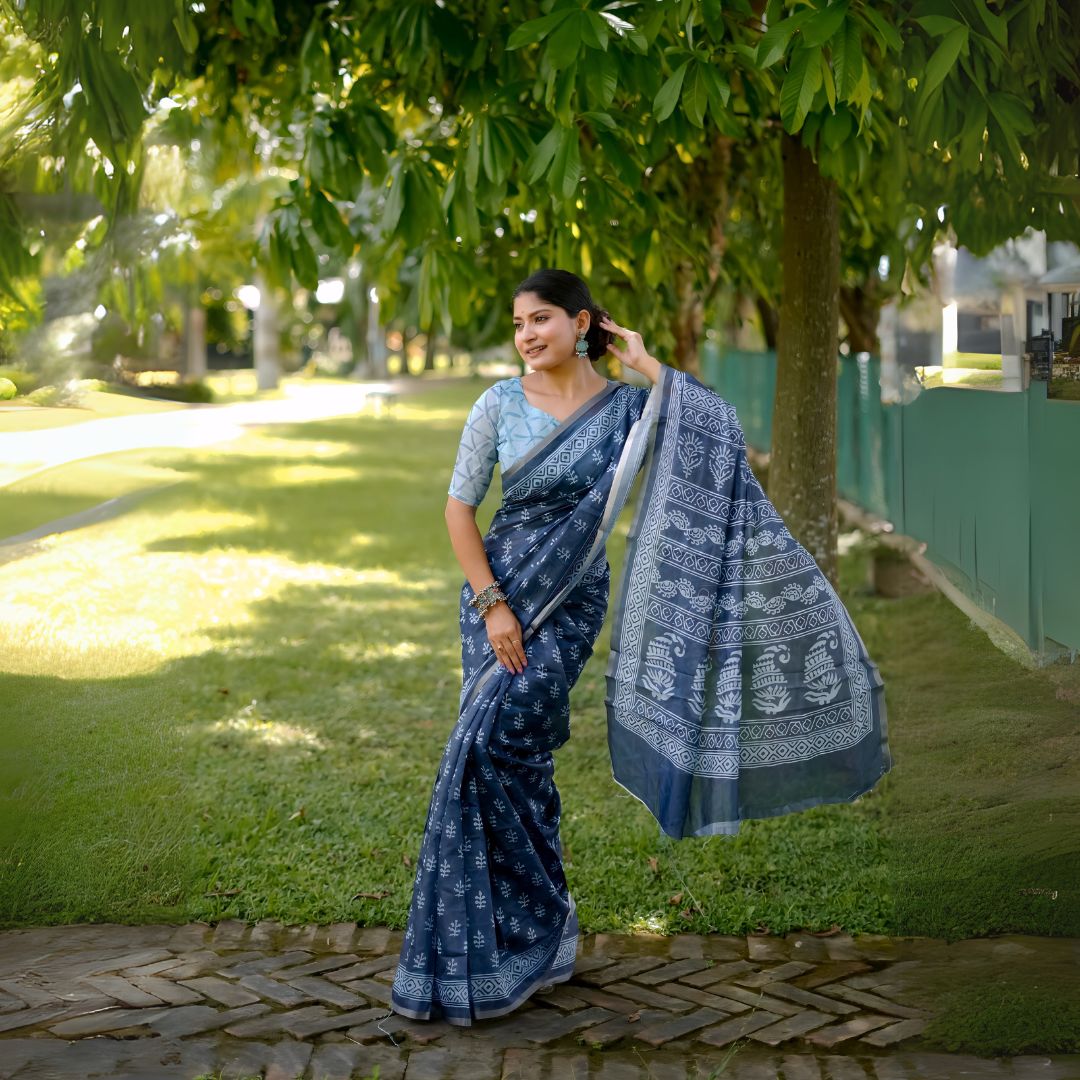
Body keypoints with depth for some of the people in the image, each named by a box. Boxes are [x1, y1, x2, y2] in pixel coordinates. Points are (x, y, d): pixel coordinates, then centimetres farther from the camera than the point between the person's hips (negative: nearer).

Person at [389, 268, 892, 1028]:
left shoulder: (627, 408, -4)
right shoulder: (499, 404, 0)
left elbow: (717, 430, -18)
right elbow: (460, 504, 1)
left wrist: (647, 365, -14)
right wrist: (492, 602, -8)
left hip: (571, 603, -3)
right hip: (496, 591, 3)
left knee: (489, 744, -16)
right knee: (518, 760, 6)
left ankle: (523, 940, -1)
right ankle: (534, 935, 22)